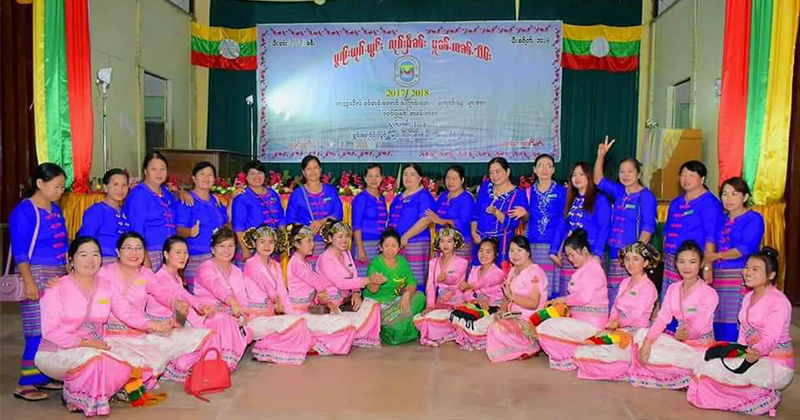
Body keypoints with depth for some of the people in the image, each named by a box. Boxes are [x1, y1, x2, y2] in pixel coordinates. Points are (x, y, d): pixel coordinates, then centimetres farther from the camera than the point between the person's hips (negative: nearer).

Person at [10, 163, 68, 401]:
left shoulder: (56, 210, 14)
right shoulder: (24, 211, -8)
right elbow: (20, 252, -13)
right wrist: (29, 282, -19)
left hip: (59, 276, 7)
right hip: (37, 274, -7)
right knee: (39, 331, -7)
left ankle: (44, 377, 19)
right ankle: (25, 385, 1)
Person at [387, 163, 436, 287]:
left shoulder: (424, 196, -2)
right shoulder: (398, 198, 20)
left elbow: (425, 220, -14)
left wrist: (406, 236, -17)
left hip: (416, 244, -7)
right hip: (396, 245, 7)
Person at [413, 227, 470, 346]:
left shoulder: (462, 262, 3)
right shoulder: (433, 263, 14)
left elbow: (459, 285, -12)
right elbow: (430, 286, 5)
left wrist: (446, 278, -35)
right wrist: (430, 305, -12)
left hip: (456, 303, -4)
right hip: (439, 303, 4)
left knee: (434, 319, -34)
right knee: (419, 320, -24)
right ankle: (450, 334, -9)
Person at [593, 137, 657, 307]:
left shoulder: (646, 196, -7)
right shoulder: (619, 191, 12)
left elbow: (648, 228, -12)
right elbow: (598, 180, 19)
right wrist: (601, 156, 7)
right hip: (614, 254, 7)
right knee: (613, 297, 11)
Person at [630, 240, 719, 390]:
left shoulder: (709, 293, -12)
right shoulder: (673, 289, 7)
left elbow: (698, 329, -14)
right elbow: (662, 318, -5)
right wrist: (647, 342, -17)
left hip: (701, 347, -6)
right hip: (680, 341, 7)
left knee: (650, 356, -26)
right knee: (642, 334, -14)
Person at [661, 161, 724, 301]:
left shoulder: (709, 203, -6)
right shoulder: (675, 202, 17)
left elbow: (711, 238, -12)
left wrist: (707, 267, -17)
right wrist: (664, 258, 16)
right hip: (670, 263, 7)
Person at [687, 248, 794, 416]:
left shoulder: (779, 301, -15)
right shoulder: (748, 297, 11)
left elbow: (770, 338, -27)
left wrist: (757, 353, -47)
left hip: (776, 365, -8)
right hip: (754, 357, 8)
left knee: (713, 368, -25)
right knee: (708, 364, -9)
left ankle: (764, 398, -7)